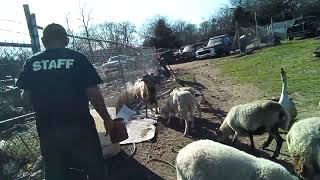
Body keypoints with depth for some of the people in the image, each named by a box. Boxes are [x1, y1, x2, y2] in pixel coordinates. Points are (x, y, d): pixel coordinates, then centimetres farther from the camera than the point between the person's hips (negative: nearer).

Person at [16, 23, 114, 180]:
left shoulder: (31, 63, 1)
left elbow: (26, 97, 3)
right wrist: (106, 119, -1)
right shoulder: (77, 58, -8)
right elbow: (93, 94, -12)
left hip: (47, 129, 4)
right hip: (79, 127, -3)